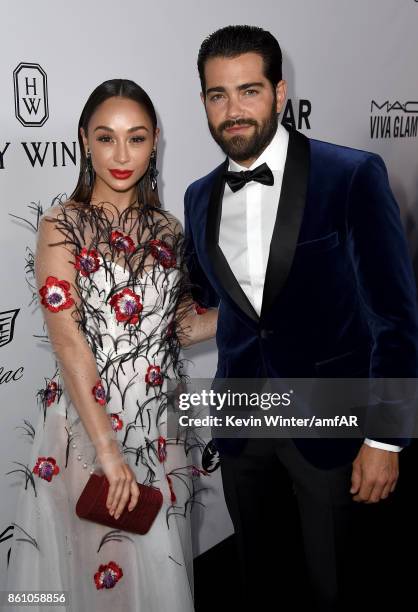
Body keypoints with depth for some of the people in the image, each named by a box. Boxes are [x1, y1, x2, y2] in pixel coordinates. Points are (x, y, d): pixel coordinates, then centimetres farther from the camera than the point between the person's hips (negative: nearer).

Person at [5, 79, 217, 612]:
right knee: (92, 565, 11)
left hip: (159, 427, 4)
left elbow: (180, 326, 10)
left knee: (156, 567, 15)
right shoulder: (63, 225, -8)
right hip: (85, 422, -4)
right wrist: (108, 448, -20)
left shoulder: (167, 229, 6)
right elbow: (68, 341, -16)